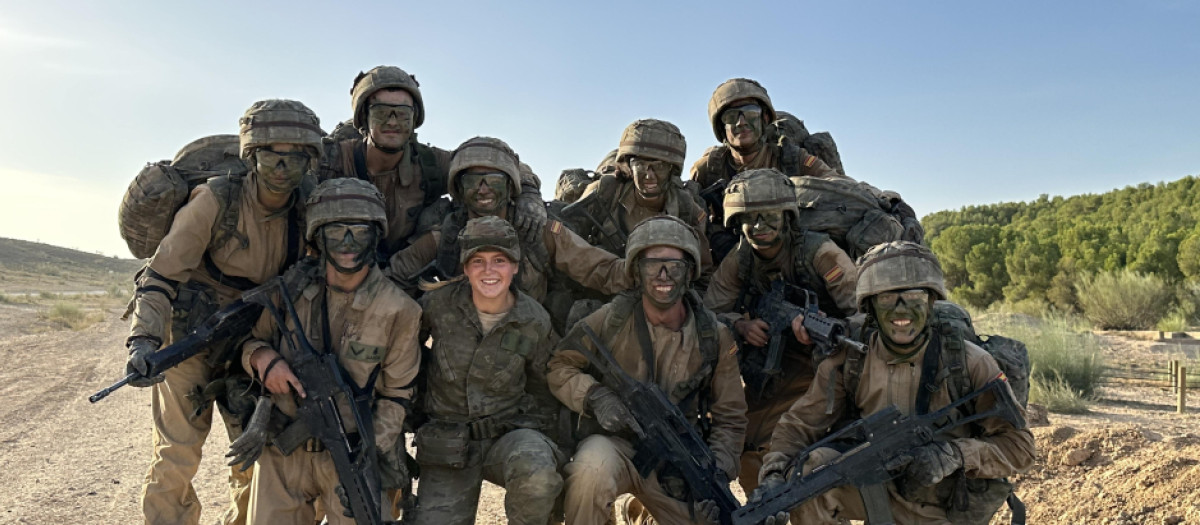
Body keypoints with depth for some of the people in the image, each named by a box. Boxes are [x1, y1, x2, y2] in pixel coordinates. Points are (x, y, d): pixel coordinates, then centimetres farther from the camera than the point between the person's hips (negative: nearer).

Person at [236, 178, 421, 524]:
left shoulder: (399, 311, -10)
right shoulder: (291, 290, -2)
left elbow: (396, 397, -4)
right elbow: (249, 340, 11)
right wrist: (263, 358, -12)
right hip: (282, 449, 3)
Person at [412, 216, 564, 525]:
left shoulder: (535, 322, -7)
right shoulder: (440, 303, -9)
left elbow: (544, 392, 7)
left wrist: (537, 443, 0)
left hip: (509, 433, -1)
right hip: (447, 446, 2)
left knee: (536, 473, -33)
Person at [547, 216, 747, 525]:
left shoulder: (714, 338, -3)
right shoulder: (611, 320, -9)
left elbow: (730, 418, 3)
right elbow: (559, 366, -1)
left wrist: (715, 474, -12)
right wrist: (595, 396, -20)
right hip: (614, 443, -3)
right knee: (592, 469, -35)